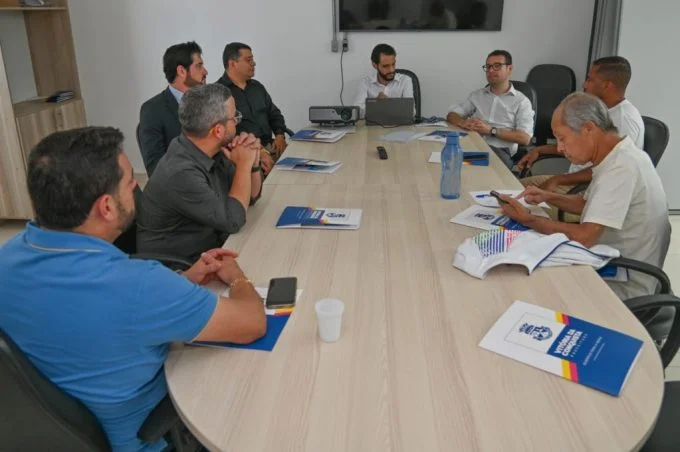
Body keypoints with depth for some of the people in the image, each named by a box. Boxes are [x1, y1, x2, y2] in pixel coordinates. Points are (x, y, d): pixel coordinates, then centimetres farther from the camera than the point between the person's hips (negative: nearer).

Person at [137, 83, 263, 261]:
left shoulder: (211, 151, -4)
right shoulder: (181, 173, -28)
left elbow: (251, 197, 7)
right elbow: (232, 221, -21)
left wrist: (253, 162, -10)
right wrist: (244, 165, -14)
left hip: (211, 250, 7)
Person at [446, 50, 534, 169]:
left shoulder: (521, 101, 10)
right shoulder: (477, 95, 24)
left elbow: (525, 138, -2)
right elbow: (451, 115, 18)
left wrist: (491, 131, -12)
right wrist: (464, 123, -6)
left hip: (500, 151, -2)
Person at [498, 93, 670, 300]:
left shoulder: (622, 167, -26)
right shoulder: (618, 157, 3)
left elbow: (584, 237, -31)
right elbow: (588, 204, 19)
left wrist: (528, 220, -18)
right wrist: (548, 197, 2)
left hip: (624, 289, -8)